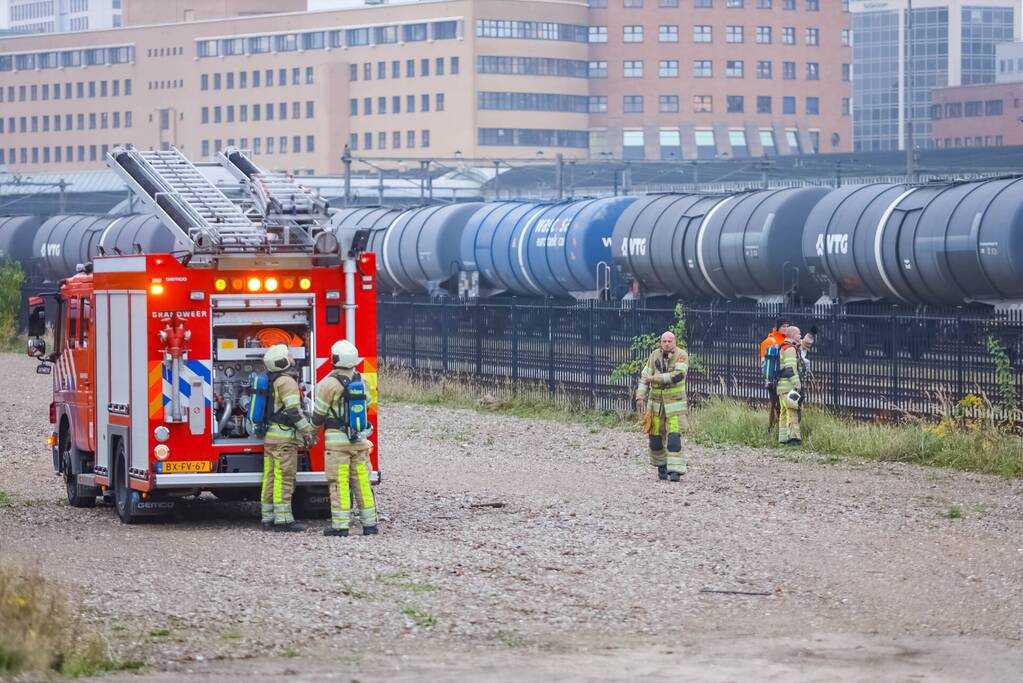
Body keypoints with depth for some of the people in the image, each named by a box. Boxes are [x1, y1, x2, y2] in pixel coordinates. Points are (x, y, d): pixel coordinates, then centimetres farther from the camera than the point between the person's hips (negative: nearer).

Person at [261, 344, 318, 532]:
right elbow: (293, 410, -19)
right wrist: (307, 431, -15)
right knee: (284, 479, -8)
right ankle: (282, 519, -9)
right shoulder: (286, 382, -13)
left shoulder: (269, 381, 17)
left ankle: (268, 518, 12)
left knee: (270, 478, 10)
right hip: (284, 437, -9)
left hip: (269, 436, 9)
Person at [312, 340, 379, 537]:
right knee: (361, 482, 10)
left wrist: (314, 427, 15)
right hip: (360, 439, 5)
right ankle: (369, 523, 11)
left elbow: (318, 415, -5)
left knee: (339, 484, -3)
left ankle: (340, 525, -5)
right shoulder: (361, 381, 5)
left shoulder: (330, 383, -11)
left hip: (337, 440, -5)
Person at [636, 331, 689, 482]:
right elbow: (644, 377, 2)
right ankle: (661, 466, 27)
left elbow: (678, 376, -26)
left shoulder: (681, 355, -13)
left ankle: (676, 471, -14)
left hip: (675, 403, -4)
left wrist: (655, 378, -21)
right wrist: (640, 397, -9)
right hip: (656, 402, 4)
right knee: (656, 437, 5)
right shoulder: (655, 355, 0)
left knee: (674, 436, -14)